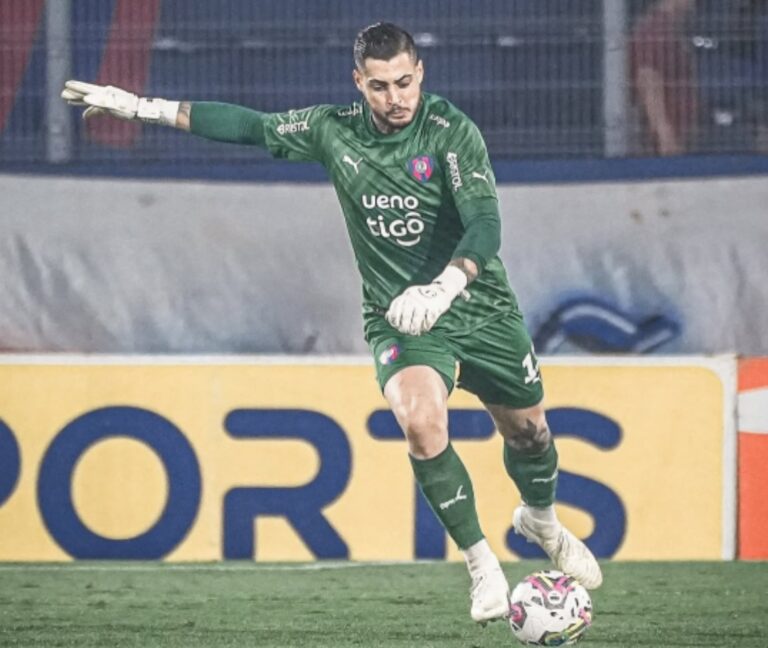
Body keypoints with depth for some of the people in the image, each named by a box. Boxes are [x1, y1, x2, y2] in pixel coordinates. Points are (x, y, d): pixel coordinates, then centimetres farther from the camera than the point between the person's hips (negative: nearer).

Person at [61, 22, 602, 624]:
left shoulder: (451, 131, -17)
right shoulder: (334, 130, -6)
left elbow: (485, 224, -27)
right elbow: (248, 125, 5)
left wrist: (443, 288, -45)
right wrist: (141, 106, 4)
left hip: (481, 309, -1)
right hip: (398, 317, 1)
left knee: (528, 429, 14)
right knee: (422, 421, -27)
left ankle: (543, 521, 50)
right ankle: (482, 564, -11)